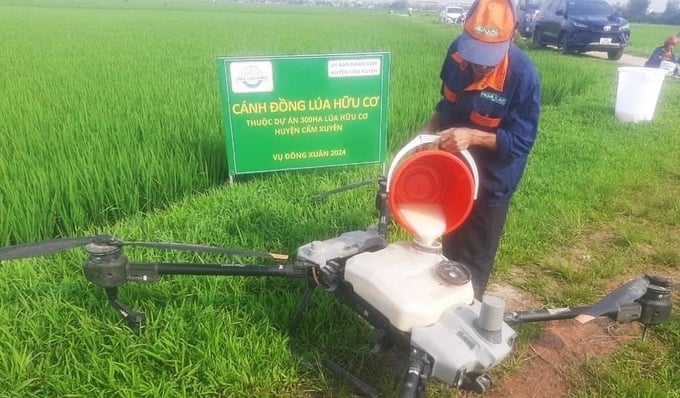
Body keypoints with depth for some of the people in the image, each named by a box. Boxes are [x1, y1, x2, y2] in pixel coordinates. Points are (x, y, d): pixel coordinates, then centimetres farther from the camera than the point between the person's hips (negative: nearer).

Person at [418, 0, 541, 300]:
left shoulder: (523, 76, -27)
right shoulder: (457, 51, -11)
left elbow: (522, 140, -22)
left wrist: (473, 136, -34)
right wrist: (431, 128, -9)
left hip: (491, 180, -6)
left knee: (474, 257, 12)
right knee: (449, 245, 24)